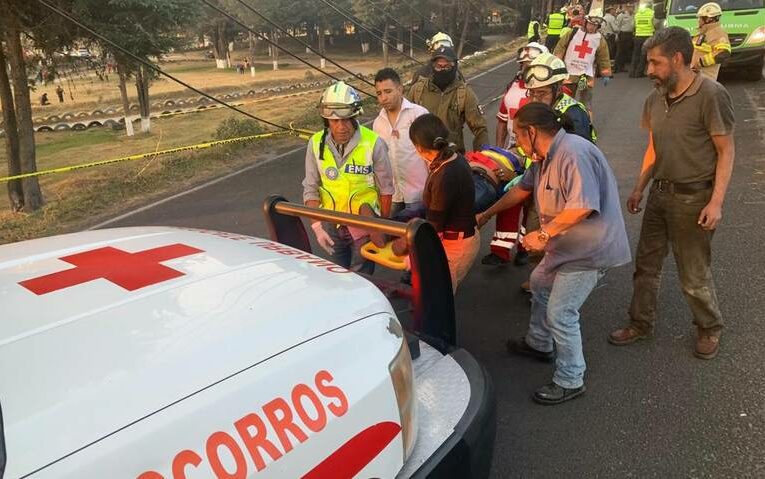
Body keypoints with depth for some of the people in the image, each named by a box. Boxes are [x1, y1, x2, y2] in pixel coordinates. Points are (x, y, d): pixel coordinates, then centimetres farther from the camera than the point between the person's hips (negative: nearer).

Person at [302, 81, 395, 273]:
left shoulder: (373, 143, -17)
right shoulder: (316, 144, -8)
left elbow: (385, 189, -6)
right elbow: (310, 190, -1)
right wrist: (316, 224, -8)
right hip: (331, 225, 3)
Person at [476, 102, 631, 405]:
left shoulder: (573, 153, -26)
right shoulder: (544, 156, 7)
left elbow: (582, 206, -35)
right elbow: (522, 189, 20)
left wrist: (543, 235, -26)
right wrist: (486, 215, 26)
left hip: (590, 249, -11)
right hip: (565, 245, 11)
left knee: (560, 314, -7)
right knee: (539, 284, 26)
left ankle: (570, 382, 11)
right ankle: (539, 344, 46)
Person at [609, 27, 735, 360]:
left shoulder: (710, 95, -17)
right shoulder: (655, 99, 3)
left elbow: (726, 151, -13)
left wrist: (716, 202, -18)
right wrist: (639, 189, 15)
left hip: (693, 199, -6)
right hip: (659, 194, 6)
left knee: (694, 274, 7)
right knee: (646, 263, 15)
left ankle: (710, 327, 32)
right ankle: (641, 323, 32)